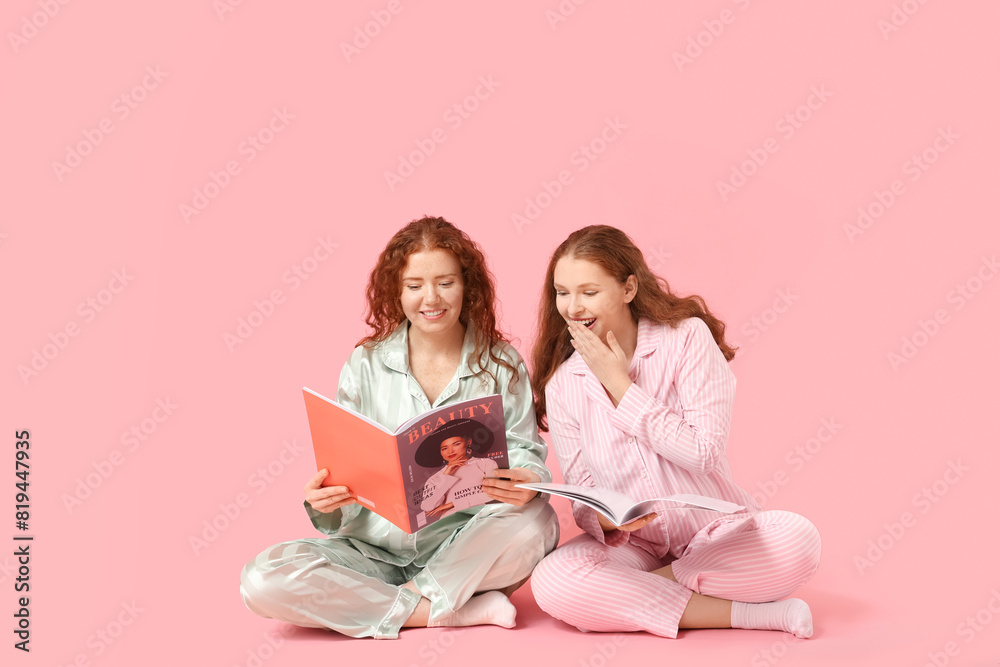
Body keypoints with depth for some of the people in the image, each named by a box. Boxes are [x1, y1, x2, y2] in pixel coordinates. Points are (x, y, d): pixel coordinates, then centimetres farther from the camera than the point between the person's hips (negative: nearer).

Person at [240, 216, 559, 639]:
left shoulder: (502, 364, 4)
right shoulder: (366, 365, 5)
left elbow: (526, 452, 1)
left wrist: (527, 482, -24)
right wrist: (325, 502, -21)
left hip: (466, 549, -1)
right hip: (376, 550, 2)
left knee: (536, 522, -34)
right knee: (263, 580, -25)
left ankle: (397, 604, -16)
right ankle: (465, 610, -21)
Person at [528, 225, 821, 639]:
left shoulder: (687, 337, -9)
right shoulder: (561, 385, -2)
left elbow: (704, 452, -17)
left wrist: (620, 385, -17)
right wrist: (604, 516, -24)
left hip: (715, 531, -1)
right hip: (632, 542, 2)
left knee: (798, 541, -31)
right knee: (552, 581, -29)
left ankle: (643, 588, -12)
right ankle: (746, 613, -20)